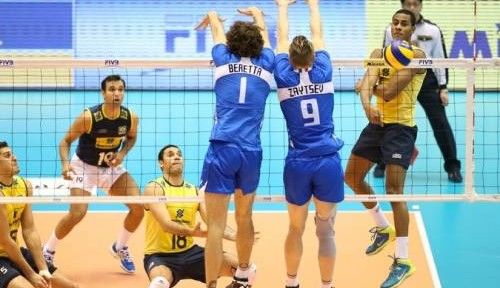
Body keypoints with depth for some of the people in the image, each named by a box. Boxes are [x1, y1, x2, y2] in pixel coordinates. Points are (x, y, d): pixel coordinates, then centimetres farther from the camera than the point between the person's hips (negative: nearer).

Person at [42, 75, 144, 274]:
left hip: (111, 167, 5)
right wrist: (65, 164, -34)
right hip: (84, 166, -4)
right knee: (78, 213, -20)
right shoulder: (89, 117, -27)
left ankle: (119, 248, 19)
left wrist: (122, 154, -11)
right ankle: (47, 251, 3)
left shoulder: (131, 118, -15)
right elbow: (66, 141, -16)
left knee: (139, 207, -7)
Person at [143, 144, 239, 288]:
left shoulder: (195, 191, 7)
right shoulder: (154, 188, -9)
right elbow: (166, 225, -23)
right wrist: (192, 232, -42)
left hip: (190, 252, 5)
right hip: (161, 256, -5)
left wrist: (233, 235, -27)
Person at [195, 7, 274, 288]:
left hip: (223, 149, -3)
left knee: (216, 224, -8)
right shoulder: (265, 65, 11)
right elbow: (263, 32, 34)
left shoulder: (224, 61, 7)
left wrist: (213, 16, 52)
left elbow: (217, 29, 29)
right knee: (244, 217, 21)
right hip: (252, 152, 3)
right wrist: (257, 13, 53)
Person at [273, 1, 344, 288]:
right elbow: (318, 36, 15)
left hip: (297, 164, 1)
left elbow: (282, 39, 14)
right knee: (326, 230, 4)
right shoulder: (323, 75, -1)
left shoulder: (285, 78, -1)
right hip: (328, 162, -1)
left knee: (296, 229, 16)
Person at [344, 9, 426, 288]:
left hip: (401, 127, -8)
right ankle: (383, 227, 36)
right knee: (352, 176, 15)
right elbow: (368, 84, -11)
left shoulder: (417, 56, -12)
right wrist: (368, 105, -32)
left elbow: (389, 92, -21)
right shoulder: (379, 53, 7)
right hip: (377, 123, 8)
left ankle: (403, 261, -12)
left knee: (394, 190, -14)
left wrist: (371, 86, -3)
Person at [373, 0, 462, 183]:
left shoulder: (432, 30, 1)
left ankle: (452, 167, 6)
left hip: (427, 80, -1)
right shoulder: (391, 30, 3)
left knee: (440, 123, -3)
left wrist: (443, 88, -1)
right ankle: (382, 164, 17)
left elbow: (440, 59, 4)